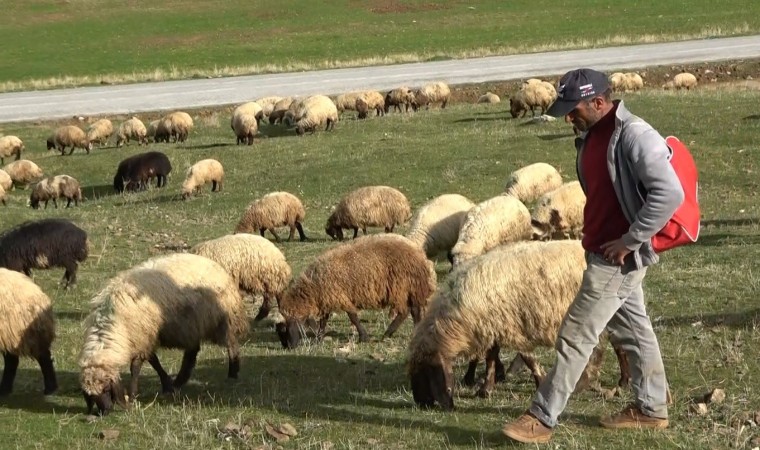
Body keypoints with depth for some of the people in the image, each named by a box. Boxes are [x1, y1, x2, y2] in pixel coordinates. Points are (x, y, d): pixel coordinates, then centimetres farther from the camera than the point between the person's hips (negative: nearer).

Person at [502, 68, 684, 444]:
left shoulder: (633, 135, -21)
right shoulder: (593, 135, 8)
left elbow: (669, 193, -27)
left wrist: (630, 240, -23)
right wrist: (592, 232, 11)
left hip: (617, 258, -10)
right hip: (603, 252, 10)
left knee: (576, 336, -5)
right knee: (632, 330, 18)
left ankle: (542, 419, 1)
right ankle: (651, 408, 30)